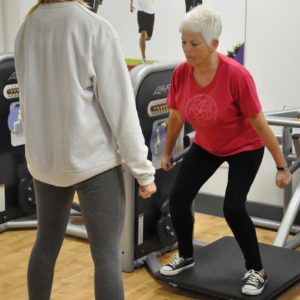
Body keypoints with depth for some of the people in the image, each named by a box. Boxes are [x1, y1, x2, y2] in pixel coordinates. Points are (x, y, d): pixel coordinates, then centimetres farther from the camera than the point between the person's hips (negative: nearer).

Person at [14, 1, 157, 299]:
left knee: (46, 244, 18)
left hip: (43, 159, 6)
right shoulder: (95, 27, -11)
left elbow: (29, 99, 11)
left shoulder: (26, 29, 5)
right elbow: (119, 104, -12)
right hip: (93, 159, -6)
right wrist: (143, 169, -6)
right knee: (107, 254, 1)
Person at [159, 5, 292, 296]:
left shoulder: (236, 75, -31)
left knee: (233, 207, -17)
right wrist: (167, 153, 12)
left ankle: (257, 270, 7)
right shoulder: (181, 73, -17)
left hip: (244, 147, -5)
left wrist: (281, 166, -16)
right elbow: (176, 117, 0)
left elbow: (259, 123, -22)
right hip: (206, 146, 5)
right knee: (178, 197, -2)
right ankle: (185, 256, 24)